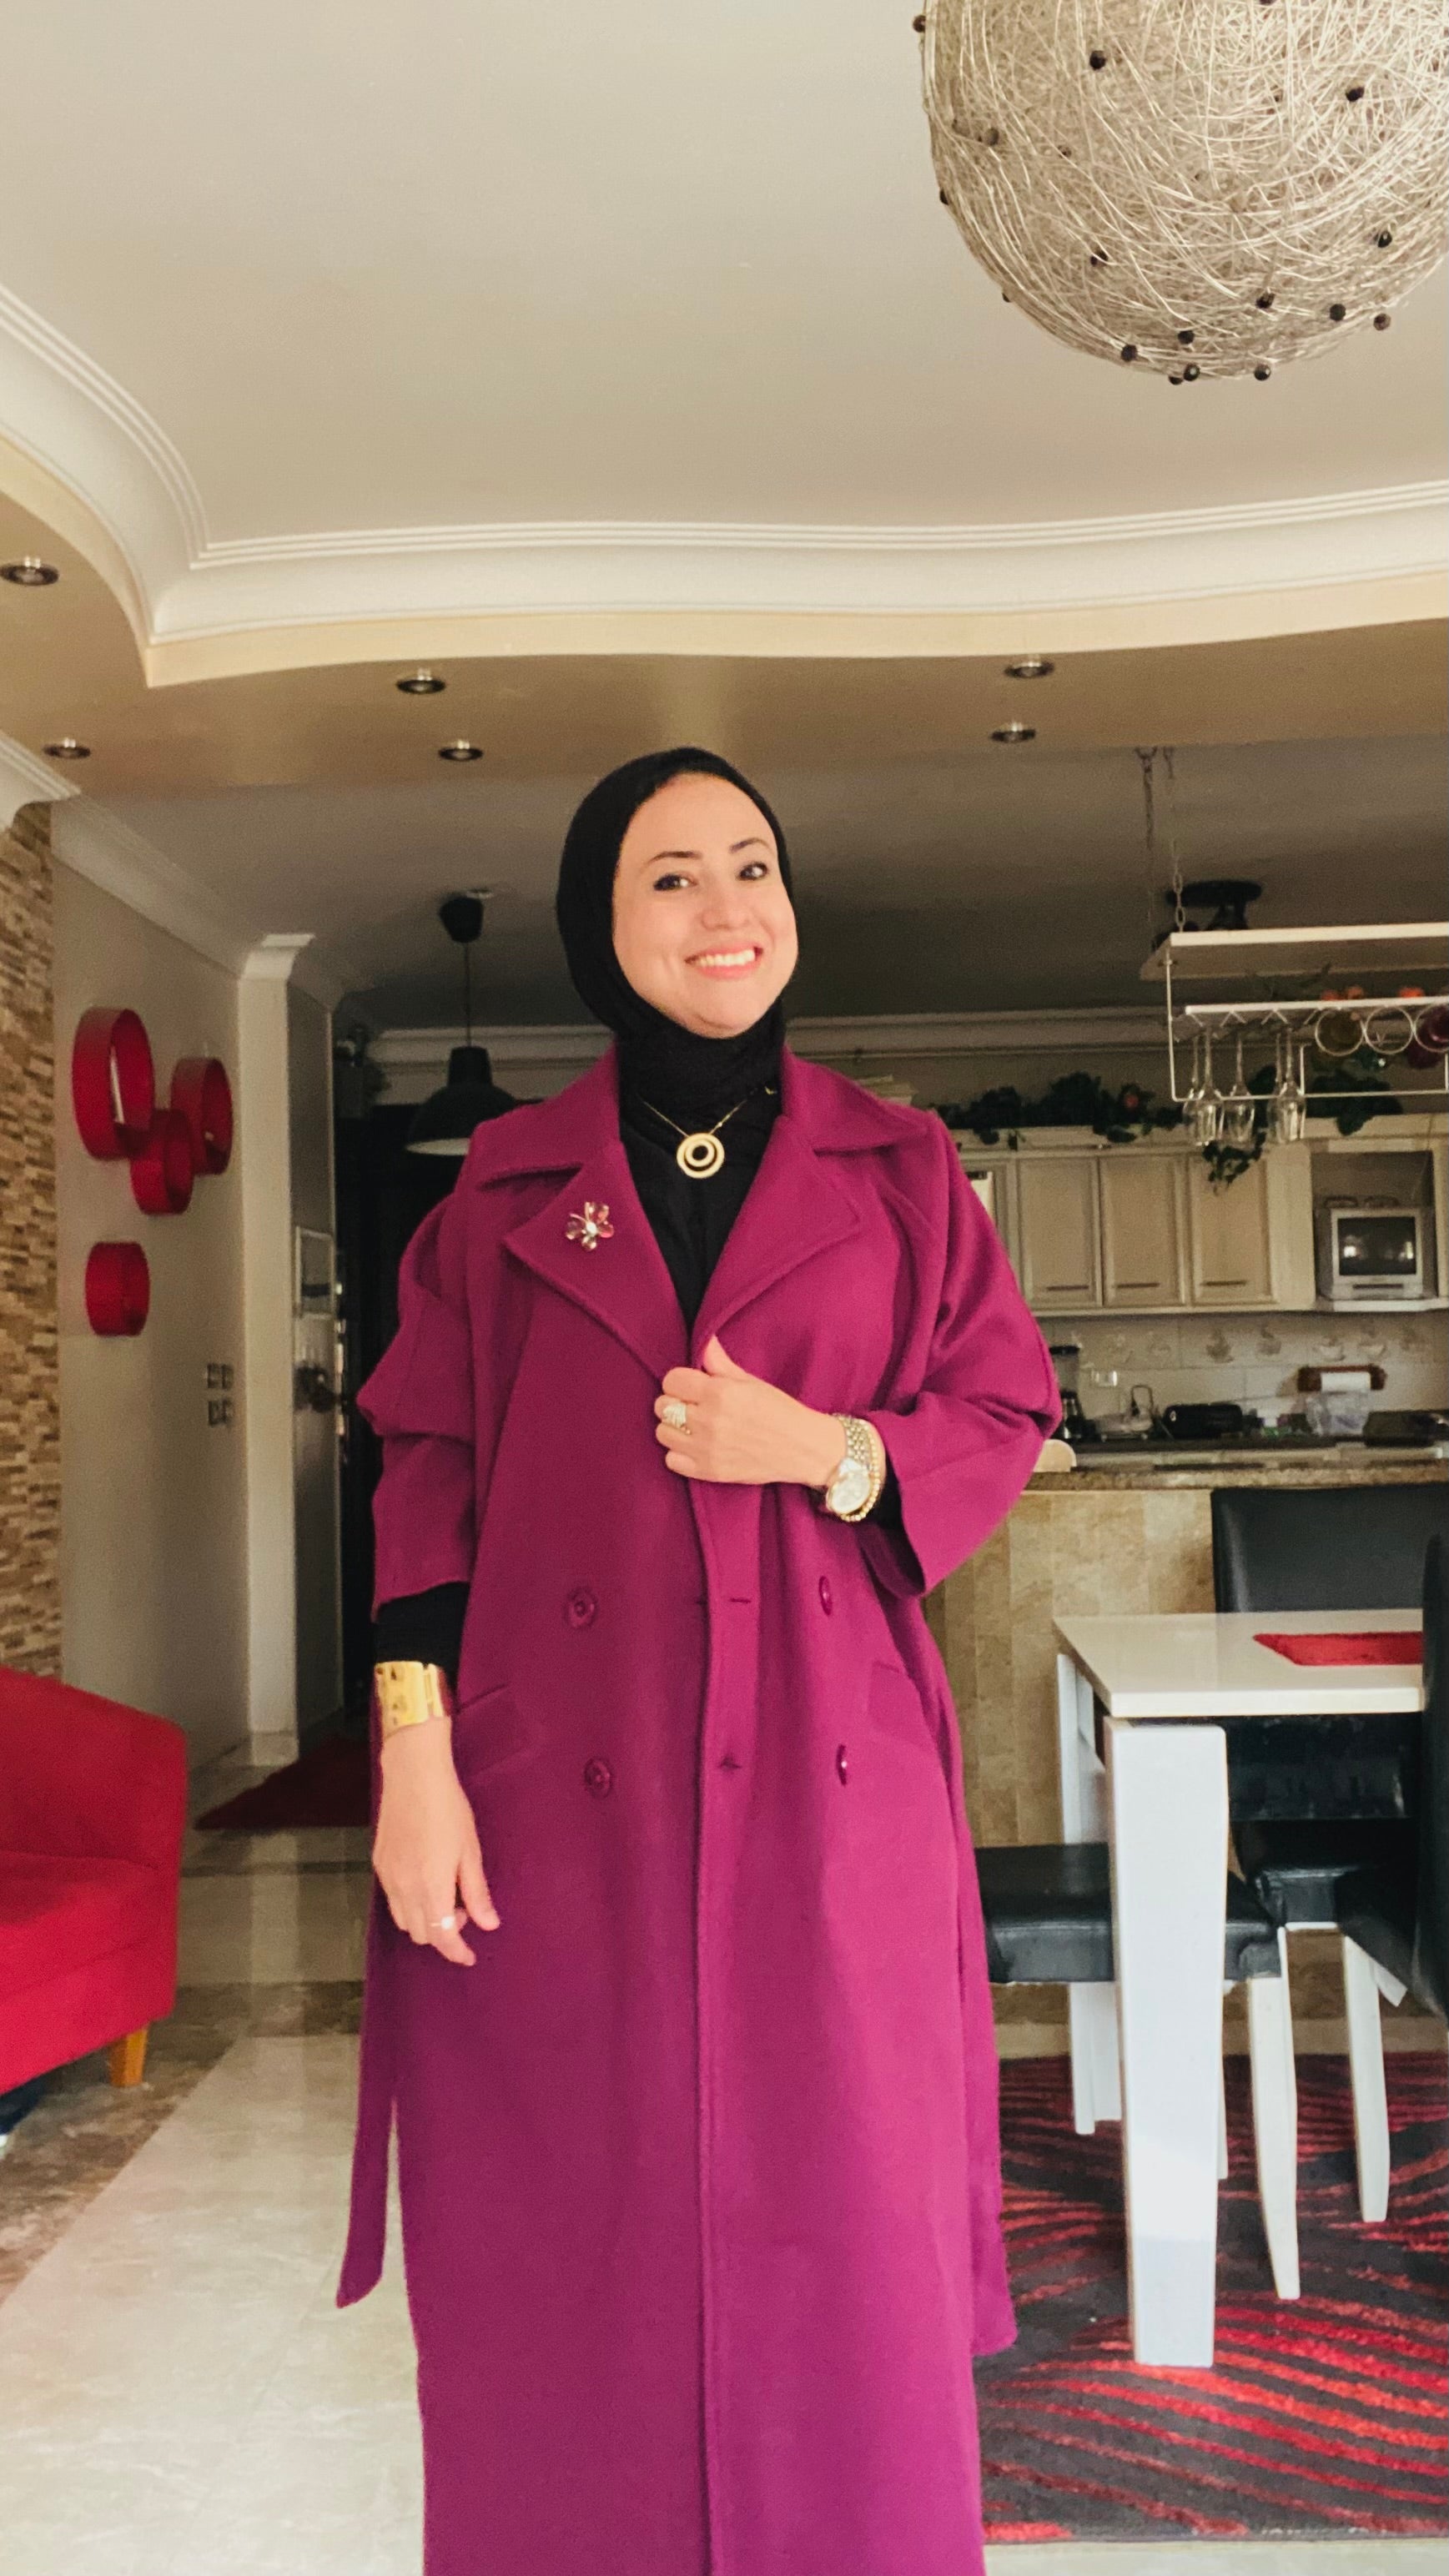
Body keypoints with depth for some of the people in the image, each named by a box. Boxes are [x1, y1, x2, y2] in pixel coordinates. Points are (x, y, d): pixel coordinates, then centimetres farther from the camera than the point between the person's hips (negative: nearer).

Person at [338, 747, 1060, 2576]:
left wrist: (820, 1446, -12)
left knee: (840, 2236, 6)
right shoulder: (510, 1184, 6)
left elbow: (1004, 1423, 8)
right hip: (561, 1797, 0)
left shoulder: (897, 1168, 6)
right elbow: (427, 1468, 3)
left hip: (830, 1785, 0)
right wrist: (414, 1757, -6)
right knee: (582, 2241, 9)